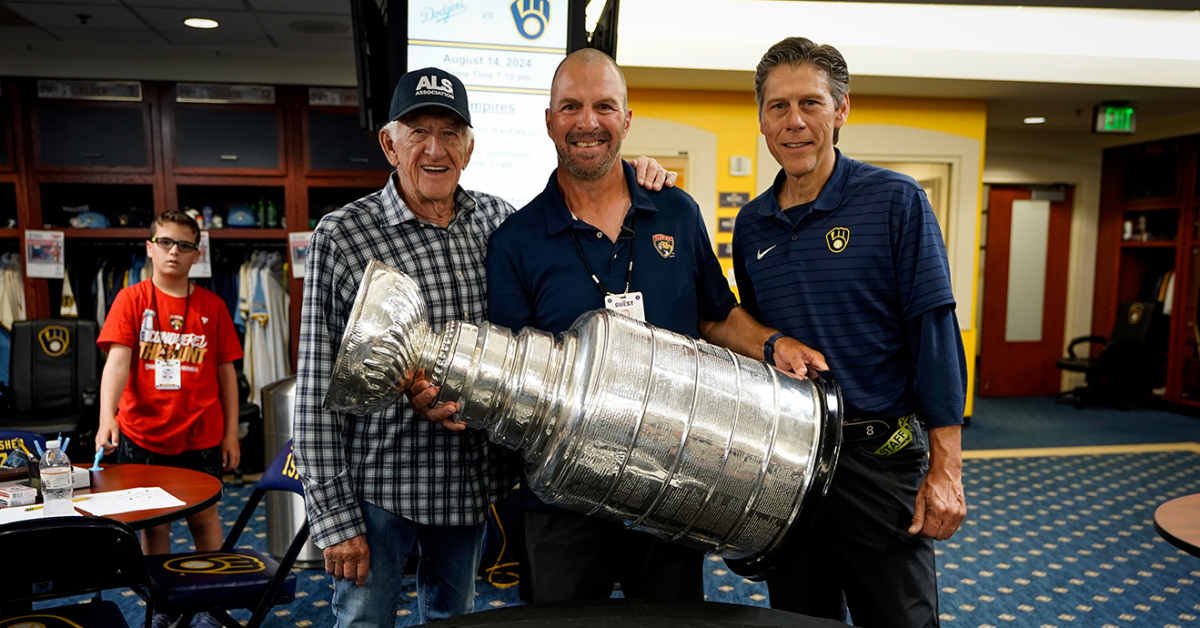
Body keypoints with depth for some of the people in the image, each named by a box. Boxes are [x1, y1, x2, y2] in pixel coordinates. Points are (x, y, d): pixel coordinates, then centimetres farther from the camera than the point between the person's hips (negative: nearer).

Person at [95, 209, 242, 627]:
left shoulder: (212, 307, 2)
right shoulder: (131, 299, -2)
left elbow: (226, 372, 4)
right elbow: (117, 360, -13)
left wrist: (231, 431, 2)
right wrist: (107, 417, -28)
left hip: (200, 435, 0)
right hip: (143, 433, 0)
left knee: (203, 515, 9)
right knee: (152, 520, 12)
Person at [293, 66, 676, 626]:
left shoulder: (496, 218, 1)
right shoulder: (341, 236, -11)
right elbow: (317, 386, -10)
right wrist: (334, 515, -12)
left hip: (471, 479, 4)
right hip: (379, 485, -4)